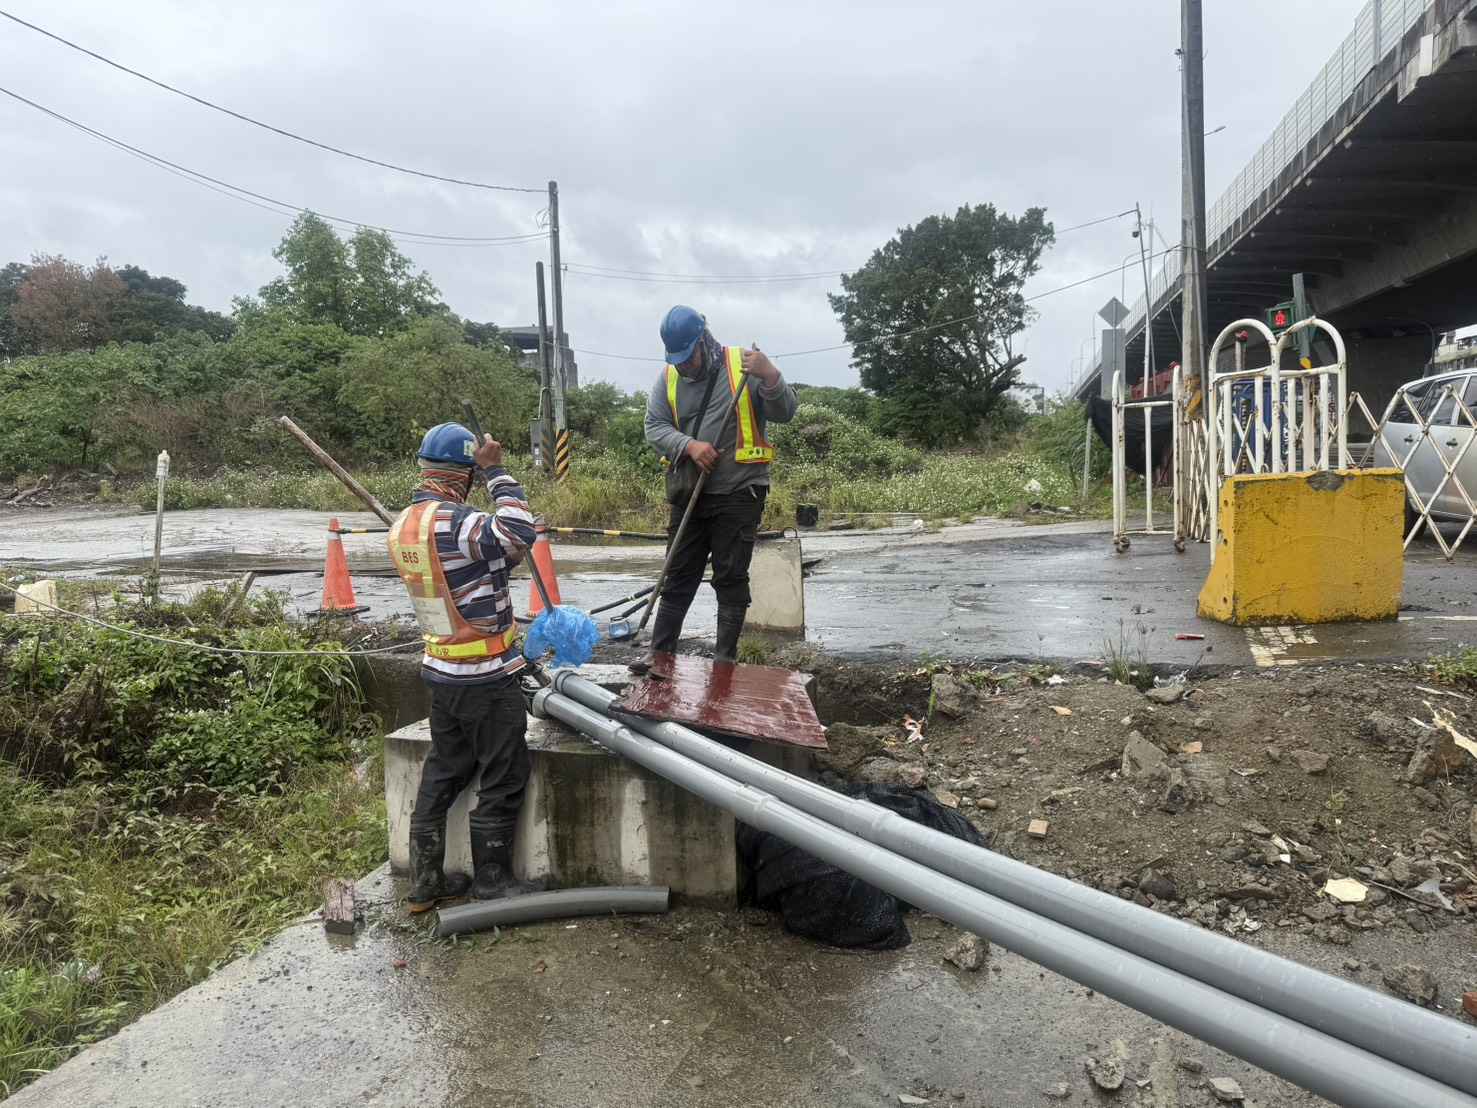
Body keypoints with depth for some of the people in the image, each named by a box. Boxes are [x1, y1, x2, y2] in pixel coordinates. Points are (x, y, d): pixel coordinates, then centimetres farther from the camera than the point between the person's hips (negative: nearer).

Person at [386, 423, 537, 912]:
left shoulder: (403, 527, 7)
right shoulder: (452, 522, -22)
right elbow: (520, 532, -30)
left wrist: (500, 562, 6)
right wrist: (497, 472, -22)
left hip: (441, 671, 9)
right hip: (485, 678, -9)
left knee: (443, 773, 18)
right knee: (504, 779, 7)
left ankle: (424, 882, 25)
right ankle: (490, 879, 19)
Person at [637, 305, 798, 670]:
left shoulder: (743, 365, -4)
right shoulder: (669, 377, 7)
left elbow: (785, 412, -8)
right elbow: (654, 427, 1)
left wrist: (770, 376, -26)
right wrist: (690, 445, -17)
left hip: (739, 493, -4)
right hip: (688, 495, 4)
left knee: (731, 578, 2)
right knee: (678, 577, 11)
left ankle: (725, 660, 11)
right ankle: (660, 653, 20)